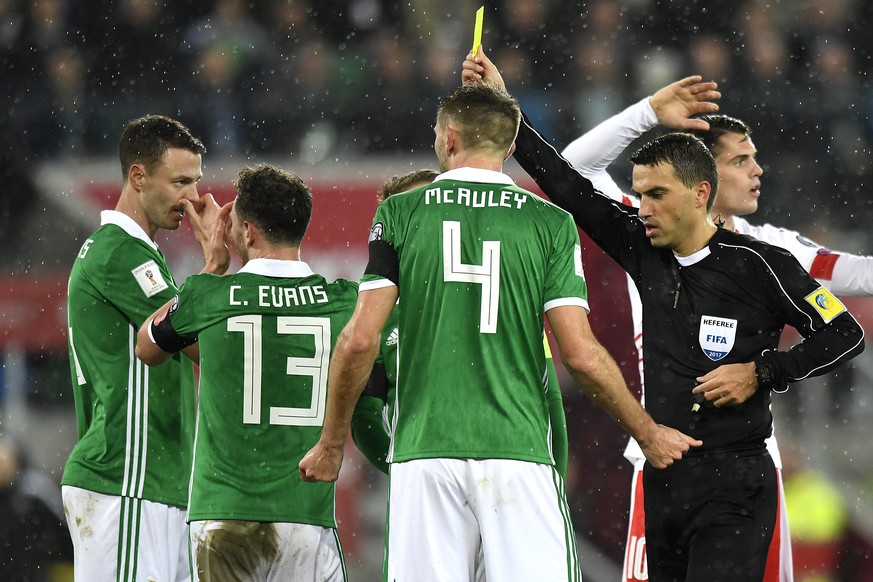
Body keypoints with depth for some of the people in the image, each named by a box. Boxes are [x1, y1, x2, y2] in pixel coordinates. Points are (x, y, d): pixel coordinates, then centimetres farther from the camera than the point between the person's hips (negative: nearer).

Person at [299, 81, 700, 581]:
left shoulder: (400, 214, 4)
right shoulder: (550, 223, 3)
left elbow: (361, 340, 0)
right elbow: (580, 354, -2)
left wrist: (331, 443, 11)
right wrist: (649, 434, 10)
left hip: (424, 454, 1)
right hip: (517, 453, -1)